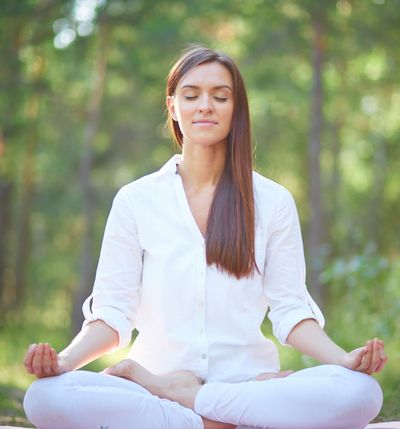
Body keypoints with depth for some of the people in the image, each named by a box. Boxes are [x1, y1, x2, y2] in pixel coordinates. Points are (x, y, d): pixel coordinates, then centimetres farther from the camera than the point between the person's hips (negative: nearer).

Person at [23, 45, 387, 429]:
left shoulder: (273, 201, 9)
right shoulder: (135, 200, 9)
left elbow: (290, 311, 5)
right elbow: (112, 312, 4)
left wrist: (343, 358, -16)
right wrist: (64, 360, -17)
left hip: (247, 379, 1)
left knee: (360, 393, -30)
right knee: (46, 397, -31)